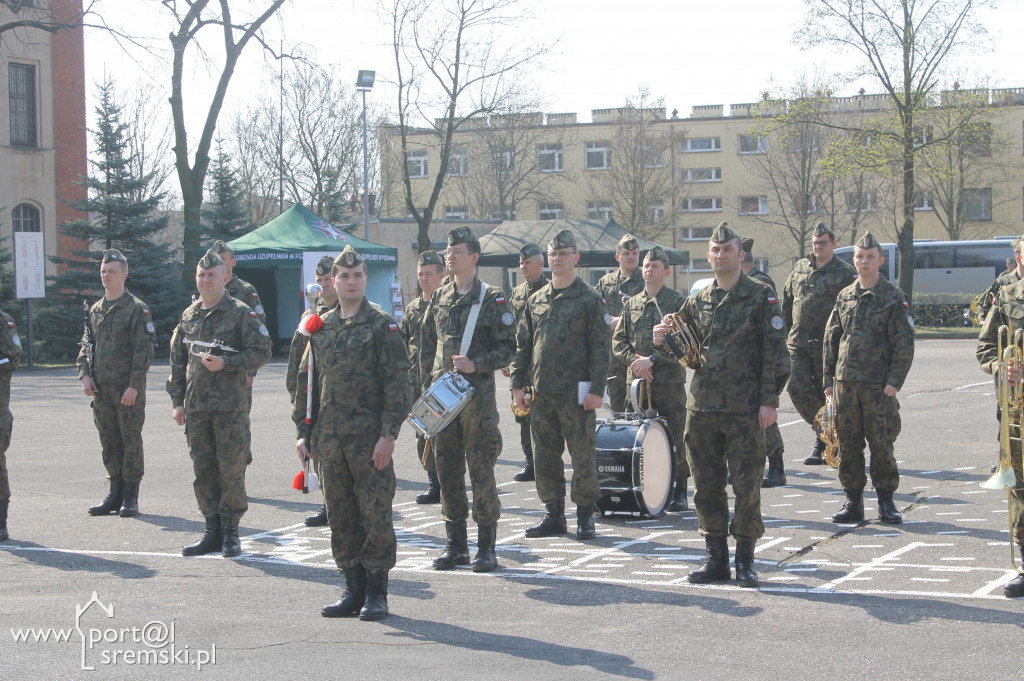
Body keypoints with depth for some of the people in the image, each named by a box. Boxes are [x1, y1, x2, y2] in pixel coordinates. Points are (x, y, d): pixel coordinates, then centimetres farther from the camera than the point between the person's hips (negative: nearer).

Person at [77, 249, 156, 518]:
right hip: (101, 388, 6)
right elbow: (87, 345, 19)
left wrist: (134, 385, -16)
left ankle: (130, 497, 5)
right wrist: (84, 374, 3)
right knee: (109, 442, 9)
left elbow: (143, 350, -11)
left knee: (131, 440, -1)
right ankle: (115, 493, 18)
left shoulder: (136, 309, -6)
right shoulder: (95, 310, 13)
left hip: (128, 389, -6)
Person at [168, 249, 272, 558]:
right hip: (196, 407, 5)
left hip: (231, 407, -5)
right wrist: (177, 400, 10)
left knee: (231, 470, -3)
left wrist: (225, 364, -16)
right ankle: (213, 531, 16)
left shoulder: (241, 313, -3)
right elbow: (177, 361, 17)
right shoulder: (189, 316, 13)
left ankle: (230, 532, 7)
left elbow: (261, 352, -6)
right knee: (203, 470, 8)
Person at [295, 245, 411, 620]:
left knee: (376, 515, -2)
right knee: (341, 518, 9)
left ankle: (376, 593, 7)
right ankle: (353, 589, 18)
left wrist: (389, 434, -14)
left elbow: (397, 384, -7)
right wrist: (303, 430, 10)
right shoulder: (321, 328, 13)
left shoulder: (382, 326, -3)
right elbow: (308, 381, 17)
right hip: (330, 440, 5)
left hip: (370, 439, -5)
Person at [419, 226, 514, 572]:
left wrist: (475, 365, -17)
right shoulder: (439, 298, 12)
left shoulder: (492, 299, -2)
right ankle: (455, 545, 16)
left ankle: (485, 547, 6)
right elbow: (427, 346, 17)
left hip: (478, 396, -5)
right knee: (447, 470, 7)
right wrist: (428, 388, 11)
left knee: (481, 469, -3)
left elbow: (507, 347, -4)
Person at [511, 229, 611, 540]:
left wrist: (596, 389, -13)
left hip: (576, 394, -5)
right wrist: (517, 384, 8)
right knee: (544, 457, 8)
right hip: (541, 393, 5)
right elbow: (522, 345, 16)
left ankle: (585, 515, 11)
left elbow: (601, 347, -6)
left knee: (583, 456, 0)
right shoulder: (536, 300, 13)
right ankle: (554, 514, 18)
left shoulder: (591, 299, -2)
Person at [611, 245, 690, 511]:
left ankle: (680, 491, 7)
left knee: (676, 436, -2)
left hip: (670, 379, -4)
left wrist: (653, 359, -15)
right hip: (637, 379, 4)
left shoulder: (678, 302, 1)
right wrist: (634, 359, -7)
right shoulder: (631, 304, 14)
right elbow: (618, 341, 12)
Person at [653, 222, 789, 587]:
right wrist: (662, 343, -5)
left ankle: (745, 559, 10)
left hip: (745, 408, -4)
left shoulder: (761, 297, -1)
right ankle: (716, 556, 17)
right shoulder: (697, 302, 12)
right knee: (706, 485, 7)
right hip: (702, 406, 4)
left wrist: (770, 400, -10)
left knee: (747, 485, 0)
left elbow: (774, 352, -4)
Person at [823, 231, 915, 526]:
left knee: (881, 445, 1)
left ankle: (886, 501, 13)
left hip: (879, 385, -4)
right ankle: (853, 501, 14)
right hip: (845, 382, 4)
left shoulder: (893, 297, -1)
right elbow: (831, 339, 14)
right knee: (848, 444, 6)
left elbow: (904, 343, -4)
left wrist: (894, 381, -11)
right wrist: (828, 378, 8)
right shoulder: (844, 296, 11)